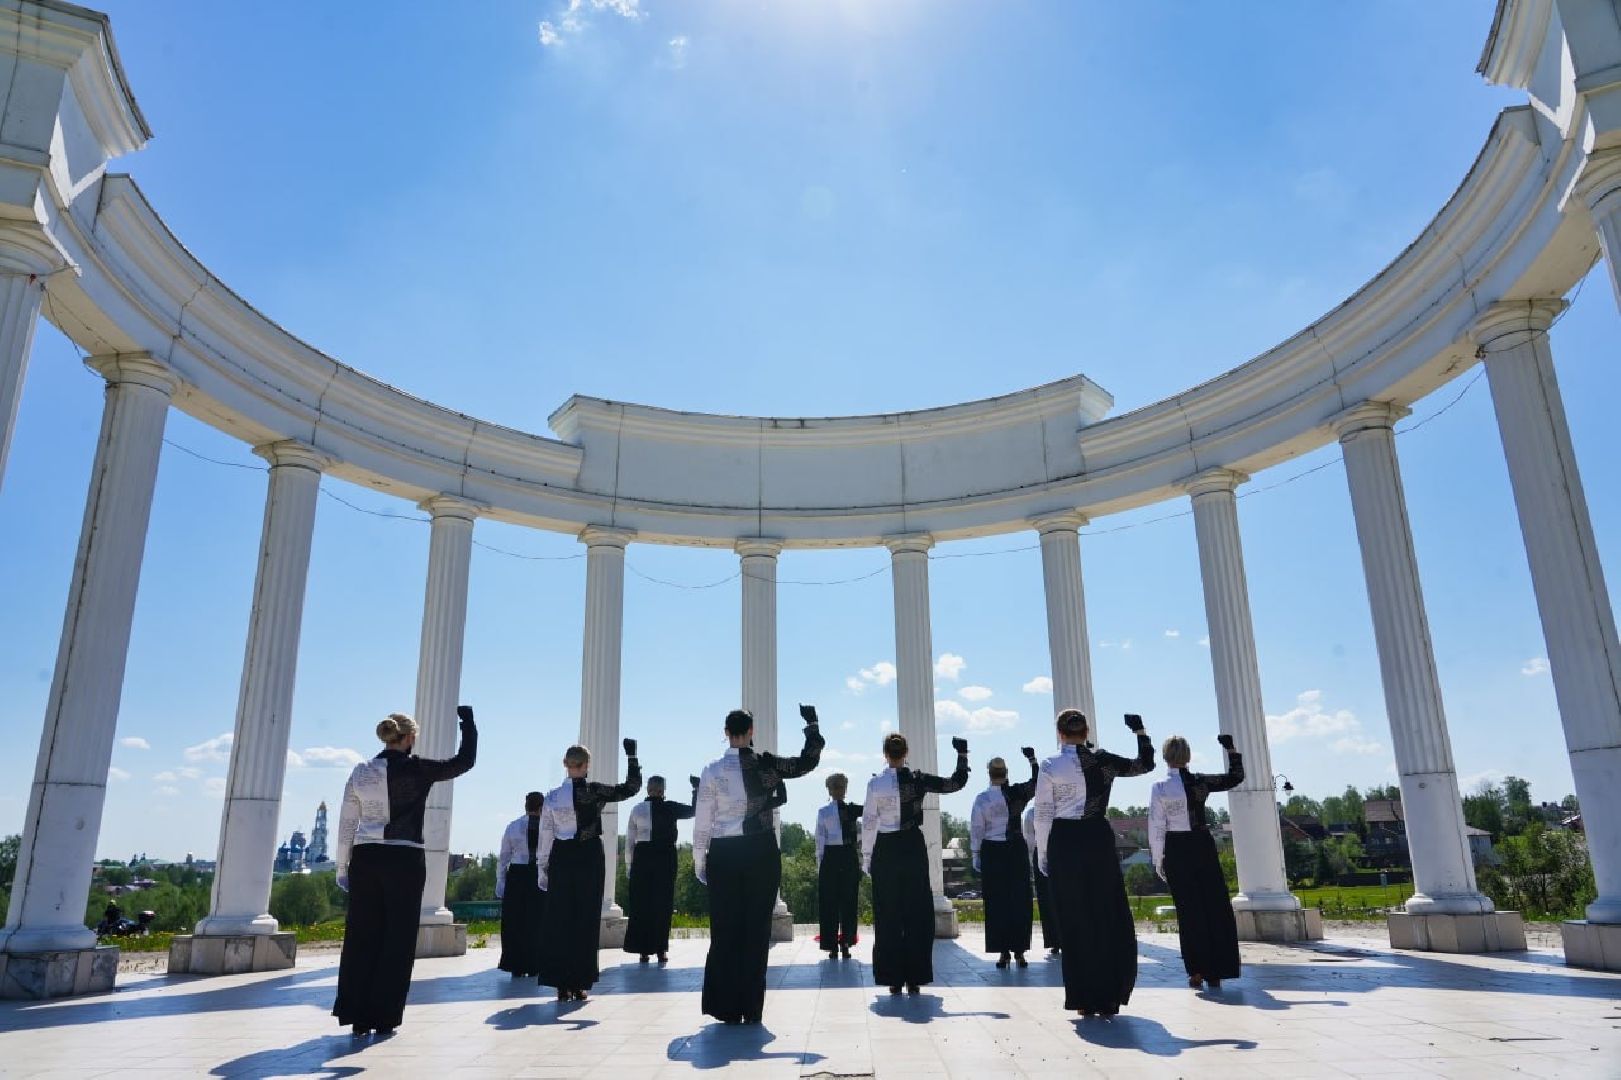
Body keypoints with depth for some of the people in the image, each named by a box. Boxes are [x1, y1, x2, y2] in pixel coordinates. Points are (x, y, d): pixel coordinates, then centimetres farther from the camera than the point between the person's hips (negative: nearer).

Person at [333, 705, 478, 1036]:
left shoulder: (360, 772, 6)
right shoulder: (415, 770, -8)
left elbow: (346, 826, 7)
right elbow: (465, 760, -1)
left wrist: (342, 867, 15)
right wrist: (467, 718, 9)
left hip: (365, 860, 5)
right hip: (404, 861, -4)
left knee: (361, 937, 10)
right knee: (397, 940, 5)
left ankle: (358, 1017, 15)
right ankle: (384, 1018, 8)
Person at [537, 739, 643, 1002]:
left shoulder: (552, 796, 2)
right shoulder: (594, 791, -8)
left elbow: (545, 835, 4)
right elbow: (632, 787, -3)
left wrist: (543, 867, 10)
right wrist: (632, 756, 5)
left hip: (561, 859, 3)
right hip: (589, 858, -3)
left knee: (558, 920, 8)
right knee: (585, 920, 5)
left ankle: (561, 984, 10)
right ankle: (579, 983, 8)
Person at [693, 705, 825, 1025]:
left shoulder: (712, 771, -4)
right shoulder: (767, 765, -5)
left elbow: (701, 823, -1)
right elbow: (809, 761, 7)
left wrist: (699, 861, 9)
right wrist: (812, 725, 16)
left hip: (723, 856, 1)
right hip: (761, 854, 0)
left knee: (725, 930, 9)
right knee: (756, 931, 6)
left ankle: (727, 1009, 13)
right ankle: (751, 1009, 10)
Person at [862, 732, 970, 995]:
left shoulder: (875, 783, -6)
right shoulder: (918, 780, -5)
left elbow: (868, 823, -5)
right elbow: (957, 782, 1)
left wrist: (866, 856, 3)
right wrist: (962, 753, 11)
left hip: (885, 850, -1)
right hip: (913, 848, 1)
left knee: (888, 915, 7)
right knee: (917, 913, 9)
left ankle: (893, 978, 9)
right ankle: (915, 978, 10)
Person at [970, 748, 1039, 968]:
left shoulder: (981, 799, -7)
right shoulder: (1017, 792, -5)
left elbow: (976, 830, -4)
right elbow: (1037, 782, 11)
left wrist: (976, 857, 4)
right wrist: (1032, 759, 18)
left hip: (991, 852, -1)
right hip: (1016, 850, 1)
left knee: (996, 902, 6)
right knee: (1019, 901, 7)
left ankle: (1003, 952, 8)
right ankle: (1019, 952, 7)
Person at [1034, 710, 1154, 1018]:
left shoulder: (1050, 766, -5)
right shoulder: (1102, 761, 0)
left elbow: (1043, 815, -6)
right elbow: (1145, 764, 14)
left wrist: (1042, 854, 2)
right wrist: (1140, 732, 23)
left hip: (1064, 843, -1)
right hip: (1099, 840, 1)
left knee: (1075, 920, 7)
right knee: (1109, 918, 11)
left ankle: (1084, 999, 10)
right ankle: (1108, 997, 12)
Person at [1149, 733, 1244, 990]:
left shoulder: (1159, 788, -8)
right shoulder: (1200, 781, -4)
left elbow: (1156, 827, -7)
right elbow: (1236, 776, 10)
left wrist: (1158, 860, 2)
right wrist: (1231, 749, 15)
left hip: (1176, 851, -1)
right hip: (1203, 846, 1)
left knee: (1188, 910, 7)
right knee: (1215, 907, 10)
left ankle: (1197, 971, 7)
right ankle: (1215, 971, 12)